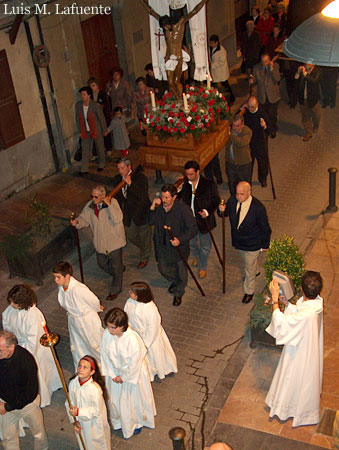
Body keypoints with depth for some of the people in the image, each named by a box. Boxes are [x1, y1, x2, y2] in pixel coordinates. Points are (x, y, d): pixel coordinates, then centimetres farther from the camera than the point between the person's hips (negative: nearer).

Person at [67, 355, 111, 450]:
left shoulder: (95, 388, -31)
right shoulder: (72, 383, -15)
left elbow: (97, 410, -22)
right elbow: (69, 403, -4)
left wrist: (78, 412, -28)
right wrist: (74, 421, -7)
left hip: (94, 424, -4)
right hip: (80, 422, 5)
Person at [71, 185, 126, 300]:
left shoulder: (113, 202, -21)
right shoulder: (90, 205, -6)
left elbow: (117, 219, -33)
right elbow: (84, 218, 4)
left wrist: (109, 205, -36)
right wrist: (77, 222, -18)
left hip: (114, 240, -6)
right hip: (100, 242, 6)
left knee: (116, 266, 8)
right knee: (101, 263, 21)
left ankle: (115, 290, 28)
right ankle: (117, 275, 51)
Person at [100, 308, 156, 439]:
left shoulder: (133, 339, -37)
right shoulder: (107, 334, -23)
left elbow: (135, 363, -24)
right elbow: (105, 355, -7)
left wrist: (124, 377, -13)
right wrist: (112, 374, -7)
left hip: (133, 374, -4)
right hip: (115, 372, 4)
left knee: (133, 400, 19)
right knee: (115, 399, 25)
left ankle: (137, 422, 50)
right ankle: (119, 421, 55)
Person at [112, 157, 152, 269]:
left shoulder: (140, 177, -20)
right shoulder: (117, 179, -3)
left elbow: (143, 195, -31)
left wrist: (130, 183, -35)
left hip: (142, 211, -5)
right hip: (128, 212, 5)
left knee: (144, 235, 12)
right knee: (130, 235, 17)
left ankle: (144, 258, 35)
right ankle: (144, 248, 47)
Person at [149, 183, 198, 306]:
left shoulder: (183, 209, -23)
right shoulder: (158, 206, -9)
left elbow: (193, 228, -18)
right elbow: (150, 222, -6)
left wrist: (180, 240, -29)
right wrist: (152, 208, -21)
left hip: (179, 247, -4)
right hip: (162, 245, 4)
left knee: (181, 272, 14)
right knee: (163, 269, 20)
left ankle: (178, 294, 43)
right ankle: (175, 281, 55)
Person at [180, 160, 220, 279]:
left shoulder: (209, 184, -19)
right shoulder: (184, 183, -12)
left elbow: (216, 201, -10)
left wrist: (207, 211, -24)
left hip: (203, 220, -3)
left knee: (204, 246, 16)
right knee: (191, 243, 26)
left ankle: (202, 267, 41)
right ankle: (197, 257, 59)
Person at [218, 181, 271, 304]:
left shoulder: (258, 208, -30)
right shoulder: (232, 200, -17)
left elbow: (265, 228, -17)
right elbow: (224, 213, 0)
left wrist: (265, 245, -6)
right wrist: (221, 210, -25)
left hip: (252, 244, -5)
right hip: (238, 241, 5)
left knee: (250, 268, 12)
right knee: (246, 262, 32)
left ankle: (249, 291, 35)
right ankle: (254, 271, 65)